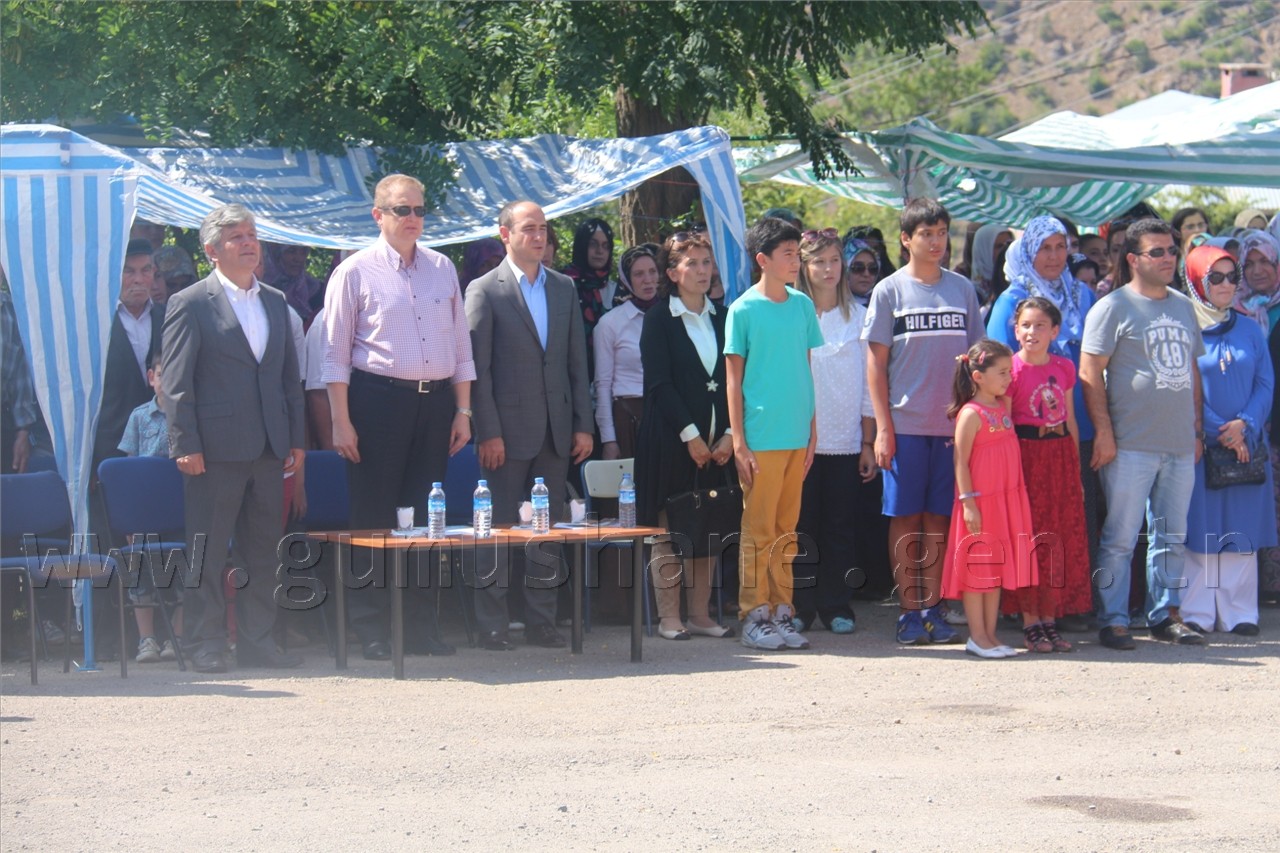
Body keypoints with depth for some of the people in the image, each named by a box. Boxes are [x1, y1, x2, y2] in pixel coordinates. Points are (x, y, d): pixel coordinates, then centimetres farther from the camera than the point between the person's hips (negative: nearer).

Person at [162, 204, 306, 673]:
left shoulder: (275, 302, 15)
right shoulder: (189, 304, -3)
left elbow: (290, 376, 17)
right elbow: (175, 383, -7)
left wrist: (296, 438, 11)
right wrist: (186, 444, -13)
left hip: (268, 448, 6)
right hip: (216, 448, -6)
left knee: (263, 549, 10)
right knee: (208, 551, 0)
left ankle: (257, 642, 17)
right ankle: (205, 646, 6)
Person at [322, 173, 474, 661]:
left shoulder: (442, 269, 12)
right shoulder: (355, 272, -1)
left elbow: (460, 345, 15)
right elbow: (335, 353, -3)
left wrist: (463, 411, 10)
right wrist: (341, 421, -9)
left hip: (436, 402, 4)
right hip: (378, 399, -4)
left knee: (427, 517, 7)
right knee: (373, 517, -1)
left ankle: (422, 629, 15)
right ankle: (370, 633, 5)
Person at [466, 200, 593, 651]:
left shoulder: (565, 288, 12)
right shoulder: (484, 291, -3)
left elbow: (577, 361, 12)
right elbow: (478, 368, -6)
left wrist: (583, 425, 6)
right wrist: (488, 432, -12)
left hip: (556, 429, 5)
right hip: (507, 430, -5)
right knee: (498, 529, -1)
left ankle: (541, 623, 14)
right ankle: (491, 627, 5)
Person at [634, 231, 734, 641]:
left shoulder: (721, 318, 12)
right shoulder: (659, 319, -2)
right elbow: (660, 383, -8)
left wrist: (729, 433, -2)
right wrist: (690, 435, -13)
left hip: (714, 441, 4)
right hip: (670, 438, -4)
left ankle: (700, 614, 12)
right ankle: (669, 617, 3)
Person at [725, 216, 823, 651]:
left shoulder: (802, 305, 9)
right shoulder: (743, 310, -5)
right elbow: (733, 379, -3)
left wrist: (812, 432, 12)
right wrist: (739, 443, -7)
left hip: (797, 436, 5)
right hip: (761, 439, -5)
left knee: (786, 529, 9)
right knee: (758, 530, -1)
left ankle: (781, 612, 15)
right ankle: (754, 616, 5)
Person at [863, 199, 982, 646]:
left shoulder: (962, 290, 9)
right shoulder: (890, 291, 1)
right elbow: (876, 362, 0)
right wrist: (883, 427, -6)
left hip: (953, 424, 2)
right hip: (905, 424, -2)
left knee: (938, 517, 5)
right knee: (905, 517, 1)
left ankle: (933, 608, 11)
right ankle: (909, 611, 6)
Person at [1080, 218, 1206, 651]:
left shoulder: (1183, 306, 15)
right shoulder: (1113, 307, -5)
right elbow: (1090, 373, -9)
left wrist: (1197, 428, 14)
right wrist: (1103, 431, -14)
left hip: (1180, 445, 6)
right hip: (1131, 444, -6)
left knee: (1171, 536, 12)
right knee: (1120, 537, -3)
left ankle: (1165, 613, 21)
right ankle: (1112, 619, 2)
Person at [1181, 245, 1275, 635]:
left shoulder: (1248, 329, 11)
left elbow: (1265, 383, 6)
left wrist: (1244, 426, -10)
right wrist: (1218, 432, -13)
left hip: (1246, 446, 4)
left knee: (1241, 530, 3)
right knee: (1198, 530, -3)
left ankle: (1238, 613, 8)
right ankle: (1196, 614, 1)